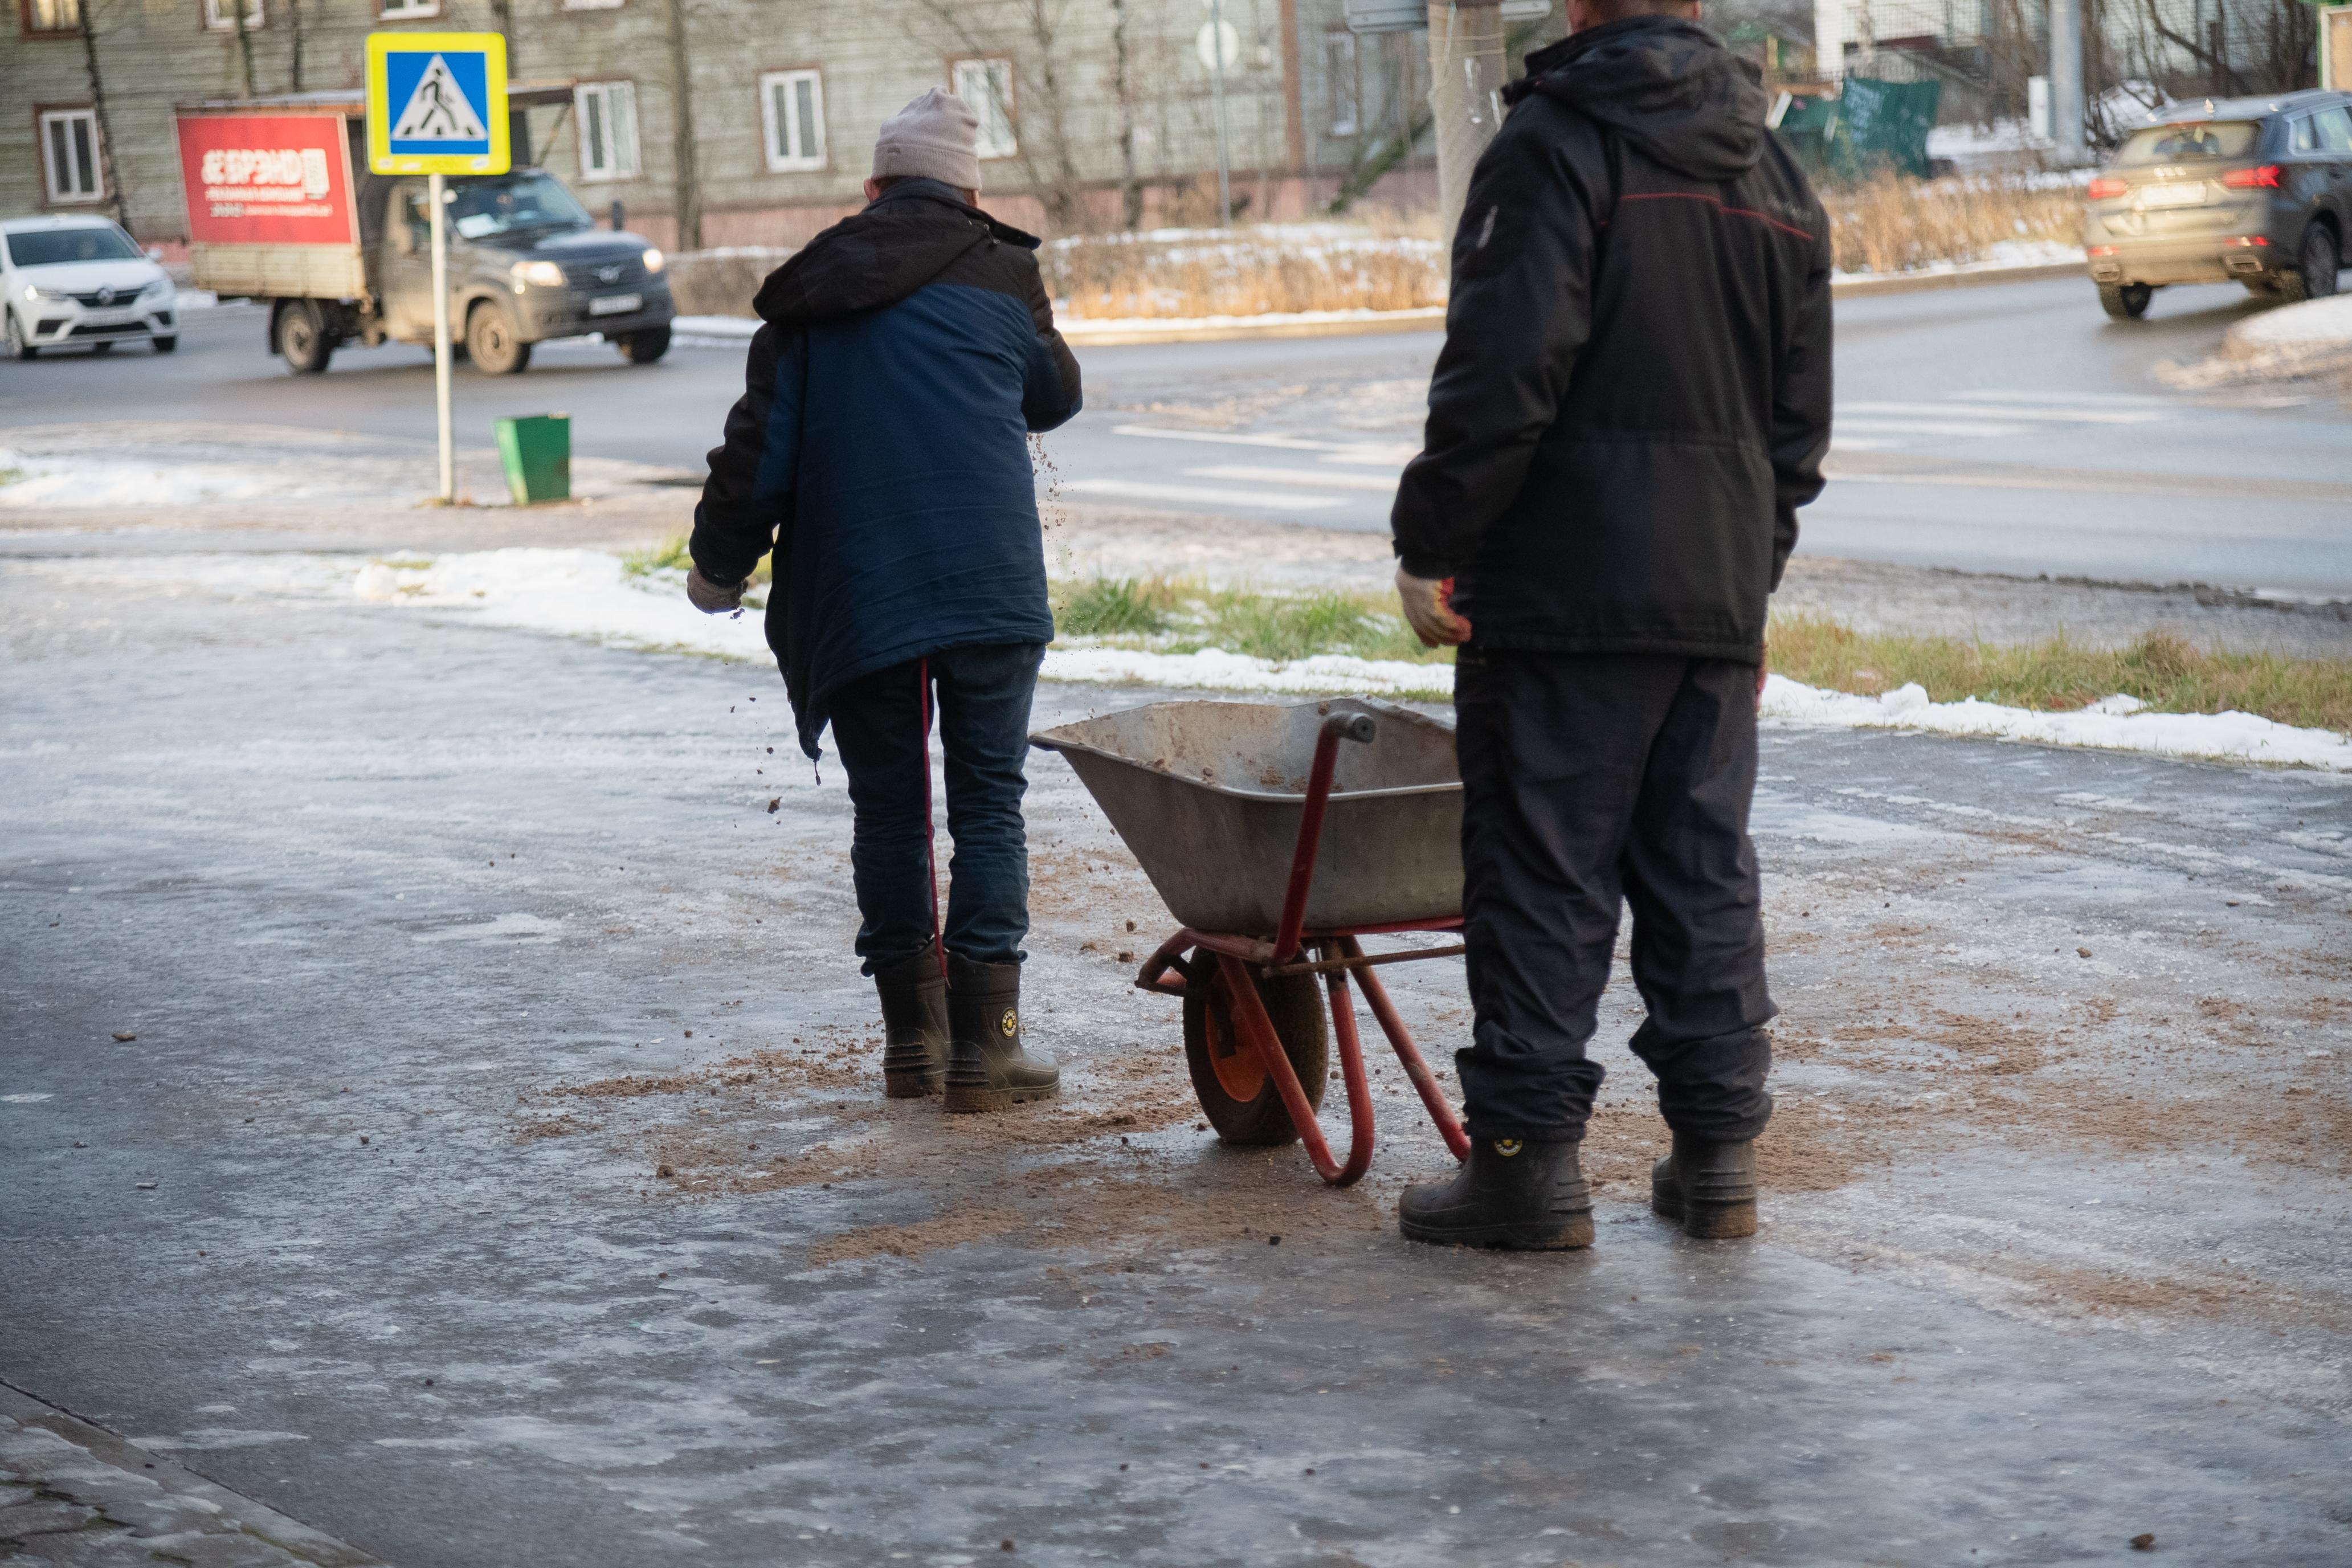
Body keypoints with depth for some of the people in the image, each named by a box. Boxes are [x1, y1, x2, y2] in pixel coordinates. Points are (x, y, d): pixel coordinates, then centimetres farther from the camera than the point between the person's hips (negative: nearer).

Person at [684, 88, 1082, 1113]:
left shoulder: (810, 302, 9)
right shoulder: (999, 277, 5)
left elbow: (761, 447, 7)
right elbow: (1055, 394, 22)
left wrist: (719, 565, 18)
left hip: (856, 595, 2)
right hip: (988, 586, -2)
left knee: (887, 809, 11)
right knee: (988, 805, 2)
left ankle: (912, 1038, 16)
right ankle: (983, 1045, -2)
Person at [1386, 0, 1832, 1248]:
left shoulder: (1555, 145, -9)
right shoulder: (1773, 174, 15)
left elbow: (1501, 374, -18)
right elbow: (1801, 420, 19)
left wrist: (1429, 543, -10)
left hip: (1565, 585, -7)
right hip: (1720, 597, 7)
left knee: (1541, 875, -1)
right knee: (1706, 874, 11)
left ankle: (1528, 1157, 2)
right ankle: (1718, 1153, 13)